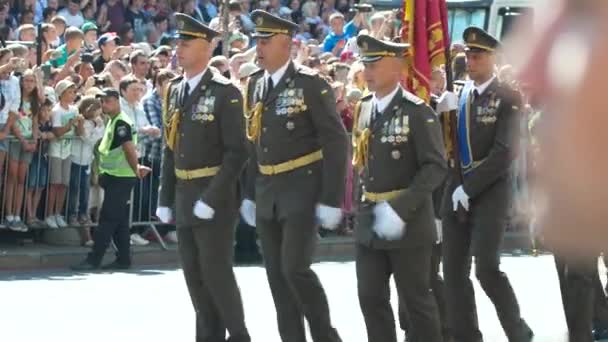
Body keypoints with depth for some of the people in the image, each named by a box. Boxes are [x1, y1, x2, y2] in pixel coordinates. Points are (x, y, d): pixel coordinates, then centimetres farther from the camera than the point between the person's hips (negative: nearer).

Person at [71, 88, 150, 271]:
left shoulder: (121, 123, -15)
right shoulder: (113, 122, 16)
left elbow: (129, 149, -20)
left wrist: (136, 170, -11)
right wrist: (136, 168, 13)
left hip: (120, 178, -10)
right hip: (115, 176, 10)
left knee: (108, 219, -10)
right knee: (119, 220, 12)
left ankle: (94, 259, -12)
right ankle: (123, 259, 16)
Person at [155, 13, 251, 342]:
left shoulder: (225, 93, -12)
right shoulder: (174, 91, 10)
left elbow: (236, 152, -15)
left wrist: (212, 198, -20)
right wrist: (165, 198, 10)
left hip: (214, 197, -7)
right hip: (183, 197, 7)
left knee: (216, 270, -6)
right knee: (194, 273, 9)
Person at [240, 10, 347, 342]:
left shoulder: (311, 84, -11)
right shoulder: (255, 84, 9)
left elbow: (336, 143, -12)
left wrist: (331, 199, -15)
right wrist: (250, 193, 15)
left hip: (302, 192, -7)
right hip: (267, 193, 7)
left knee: (295, 268, -15)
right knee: (277, 274, 7)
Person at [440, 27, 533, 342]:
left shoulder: (508, 98, -7)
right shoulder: (456, 97, 10)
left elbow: (505, 152, -15)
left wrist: (469, 189, -16)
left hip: (489, 193, -5)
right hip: (455, 191, 5)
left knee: (486, 268, -13)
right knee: (454, 271, 2)